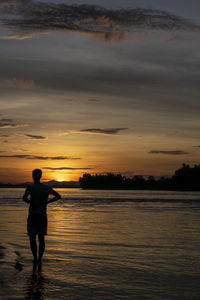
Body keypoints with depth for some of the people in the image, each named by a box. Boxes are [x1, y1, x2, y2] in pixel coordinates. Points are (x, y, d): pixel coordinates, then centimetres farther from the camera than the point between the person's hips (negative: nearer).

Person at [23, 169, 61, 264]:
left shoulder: (30, 187, -9)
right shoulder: (47, 188, 6)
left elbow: (24, 198, -26)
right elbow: (58, 196, 13)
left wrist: (29, 201, -4)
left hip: (32, 216, -4)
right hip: (43, 216, 4)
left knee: (32, 238, 2)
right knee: (41, 238, 10)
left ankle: (35, 258, -4)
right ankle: (40, 258, 10)